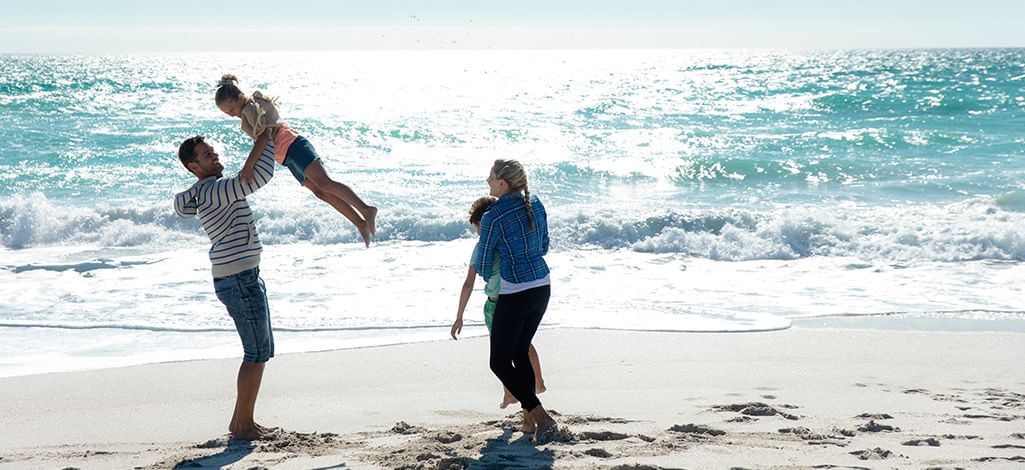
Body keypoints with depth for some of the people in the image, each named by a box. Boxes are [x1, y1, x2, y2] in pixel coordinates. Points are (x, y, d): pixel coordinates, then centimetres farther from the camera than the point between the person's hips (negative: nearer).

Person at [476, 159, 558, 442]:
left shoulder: (492, 218, -17)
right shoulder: (535, 205, 3)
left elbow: (483, 267, -6)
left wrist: (486, 273, 18)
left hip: (515, 295, -7)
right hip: (542, 287, 7)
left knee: (500, 362, 3)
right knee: (520, 352, 22)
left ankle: (542, 419, -7)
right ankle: (529, 420, 22)